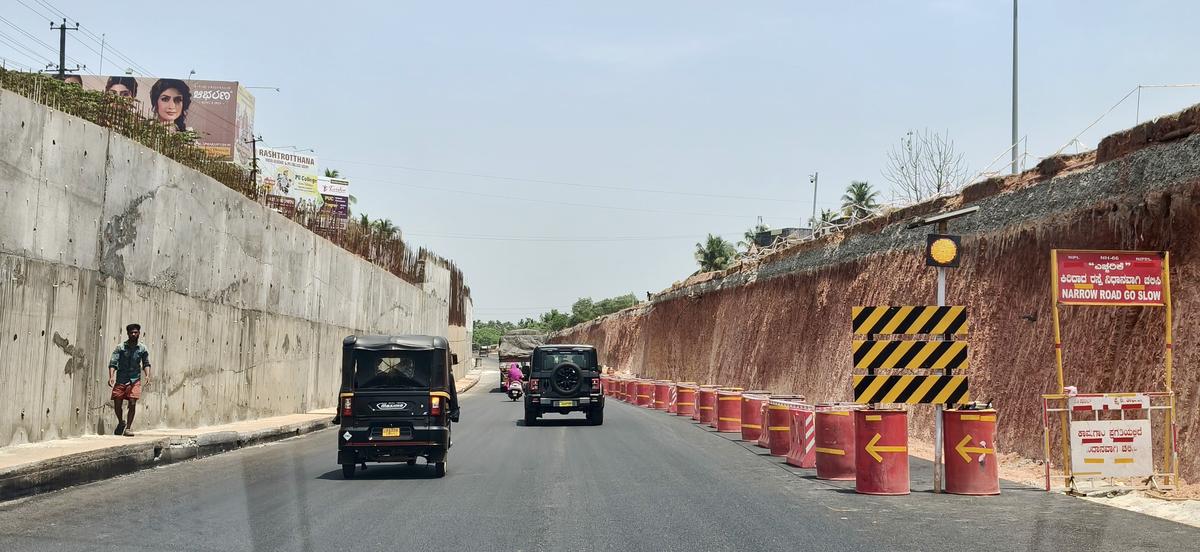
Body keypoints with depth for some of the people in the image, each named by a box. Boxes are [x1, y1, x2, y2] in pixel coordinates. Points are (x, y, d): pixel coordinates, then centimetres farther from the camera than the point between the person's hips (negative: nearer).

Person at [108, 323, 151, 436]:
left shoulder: (142, 349, 4)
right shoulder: (120, 348, -1)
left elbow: (146, 363, 13)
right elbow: (113, 363, -6)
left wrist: (147, 375, -4)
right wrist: (111, 376, -19)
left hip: (135, 380, 0)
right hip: (121, 379, 0)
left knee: (132, 404, -10)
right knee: (117, 404, 0)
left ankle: (127, 428, -1)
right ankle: (121, 422, 28)